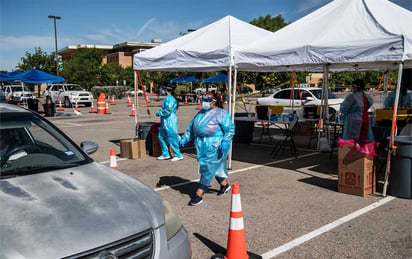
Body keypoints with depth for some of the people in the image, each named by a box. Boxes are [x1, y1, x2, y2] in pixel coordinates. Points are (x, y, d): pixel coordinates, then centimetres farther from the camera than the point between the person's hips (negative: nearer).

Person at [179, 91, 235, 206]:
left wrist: (225, 142, -24)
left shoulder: (221, 113, -7)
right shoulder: (200, 113, 14)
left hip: (215, 147, -7)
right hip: (201, 146, 7)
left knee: (208, 169, -6)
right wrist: (184, 139, 9)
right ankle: (224, 184, 40)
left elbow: (230, 129, -12)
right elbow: (191, 127, 18)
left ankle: (199, 195, -3)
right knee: (216, 167, 18)